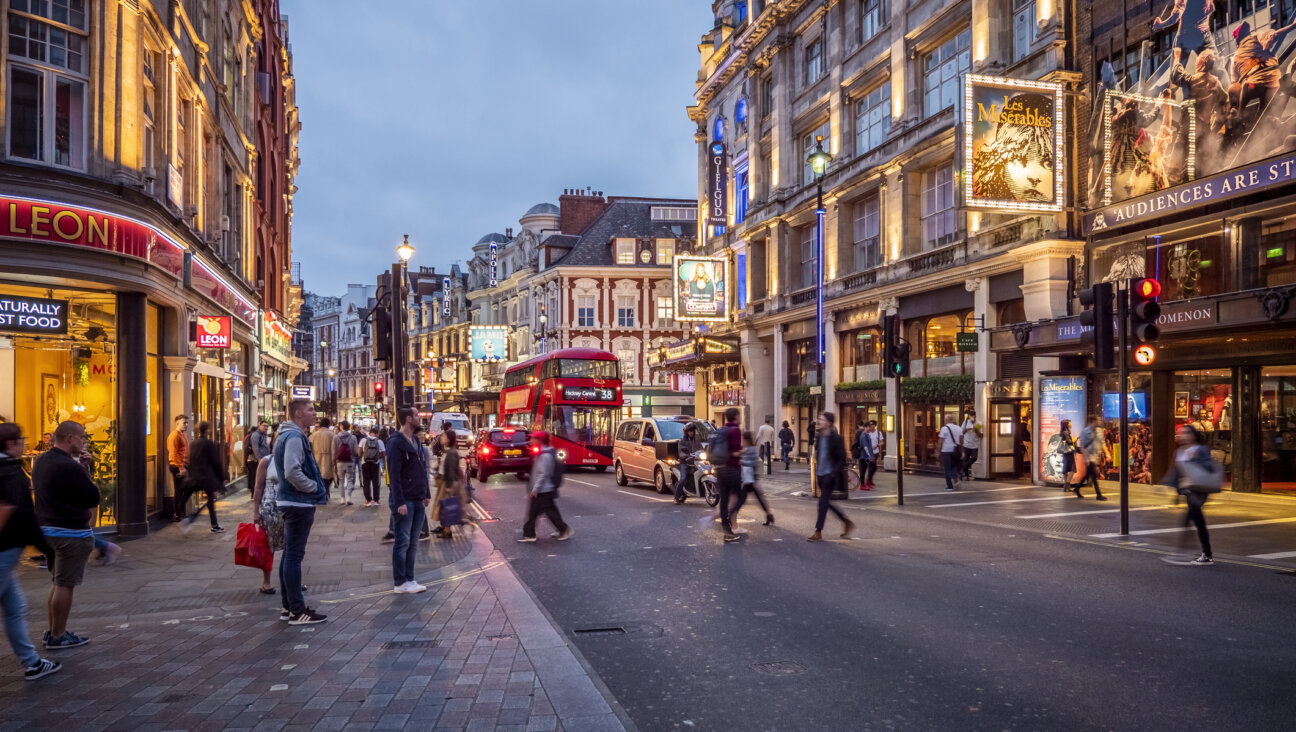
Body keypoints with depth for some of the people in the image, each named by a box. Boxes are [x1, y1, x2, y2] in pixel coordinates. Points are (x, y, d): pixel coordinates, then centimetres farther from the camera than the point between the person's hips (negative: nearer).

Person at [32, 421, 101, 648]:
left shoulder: (41, 462, 8)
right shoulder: (69, 467, -22)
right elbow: (94, 497, -19)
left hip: (46, 528, 9)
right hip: (71, 532, -9)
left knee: (58, 582, 19)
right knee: (65, 585, 0)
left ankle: (53, 630, 26)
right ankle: (58, 636, 7)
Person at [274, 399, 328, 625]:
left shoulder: (288, 435, 16)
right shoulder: (294, 437, -17)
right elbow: (292, 472, -27)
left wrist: (315, 486, 14)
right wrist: (314, 487, -14)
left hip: (294, 503, 11)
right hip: (299, 504, -11)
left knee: (290, 554, 14)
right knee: (294, 555, -6)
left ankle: (289, 606, 23)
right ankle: (297, 611, -1)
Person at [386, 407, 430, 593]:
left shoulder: (415, 441, 15)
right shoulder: (396, 443, -13)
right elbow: (394, 475, -17)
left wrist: (427, 494, 15)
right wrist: (400, 502, -20)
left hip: (418, 501, 8)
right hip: (404, 501, -8)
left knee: (412, 543, 12)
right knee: (402, 542, -1)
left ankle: (409, 580, 18)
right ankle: (399, 583, 6)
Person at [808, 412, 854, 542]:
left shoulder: (836, 439, -13)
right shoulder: (819, 437, 8)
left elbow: (842, 459, -12)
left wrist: (834, 474, -20)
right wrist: (816, 470, 13)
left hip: (830, 475, -8)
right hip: (821, 474, 8)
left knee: (823, 502, -7)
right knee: (826, 502, 13)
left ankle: (818, 532, -1)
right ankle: (847, 522, 29)